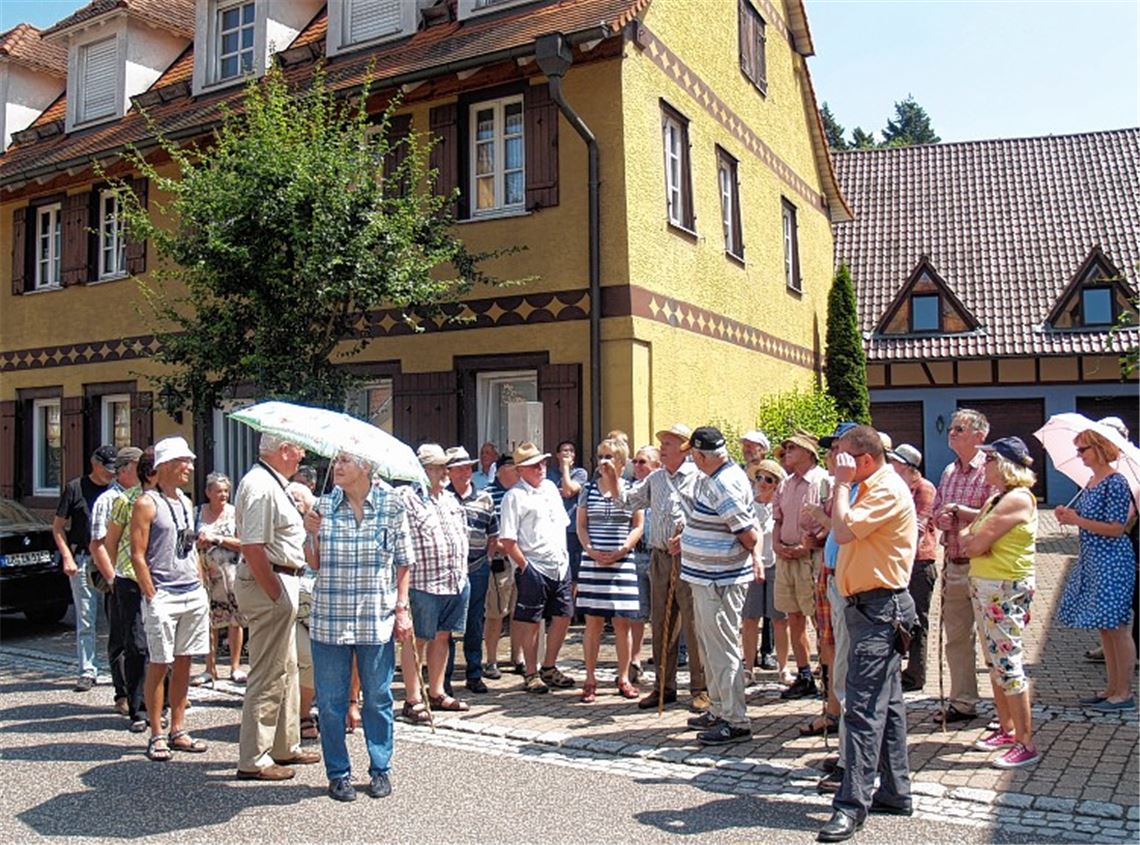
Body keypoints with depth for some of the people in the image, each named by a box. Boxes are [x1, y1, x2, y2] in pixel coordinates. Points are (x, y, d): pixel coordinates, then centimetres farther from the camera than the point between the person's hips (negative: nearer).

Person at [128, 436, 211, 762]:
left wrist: (201, 586, 14)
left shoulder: (185, 502, 15)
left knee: (183, 663, 10)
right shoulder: (147, 503, -6)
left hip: (193, 594, 7)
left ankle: (178, 731, 19)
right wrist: (151, 597, -13)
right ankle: (156, 736, 10)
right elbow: (138, 555, -9)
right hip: (163, 595, -7)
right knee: (159, 665, 0)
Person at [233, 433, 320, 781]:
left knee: (286, 668, 18)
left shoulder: (272, 483, 14)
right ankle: (253, 760, 7)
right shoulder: (261, 487, -19)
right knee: (269, 674, -3)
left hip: (280, 583, 11)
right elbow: (253, 548, -25)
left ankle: (285, 746, 30)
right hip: (269, 584, -11)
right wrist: (277, 595, -23)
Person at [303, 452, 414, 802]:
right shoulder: (323, 506, 3)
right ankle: (338, 773, 23)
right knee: (331, 701, 8)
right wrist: (312, 534, -9)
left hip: (377, 619, -1)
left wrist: (402, 607, -1)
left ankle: (380, 770, 25)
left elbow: (403, 562, 3)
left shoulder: (392, 504, -1)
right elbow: (315, 564, 8)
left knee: (378, 698, 9)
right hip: (330, 618, 2)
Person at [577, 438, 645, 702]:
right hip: (592, 562, 1)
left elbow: (638, 526, 4)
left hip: (622, 563, 0)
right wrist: (591, 550, -8)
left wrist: (621, 550, -9)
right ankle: (590, 680, 10)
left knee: (622, 622, 3)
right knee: (593, 622, 2)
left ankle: (624, 678, 15)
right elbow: (581, 525, 9)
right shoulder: (588, 489, 8)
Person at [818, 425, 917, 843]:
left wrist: (843, 483, -17)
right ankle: (894, 791, 24)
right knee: (886, 703, 15)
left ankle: (853, 803, -10)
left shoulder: (888, 490, -15)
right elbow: (845, 530, 18)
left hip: (879, 608, -11)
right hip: (872, 607, 11)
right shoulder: (871, 488, 18)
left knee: (864, 706, -12)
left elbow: (844, 531, -25)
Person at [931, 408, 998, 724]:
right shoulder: (949, 472, 14)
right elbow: (937, 511, 19)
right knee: (956, 637, 13)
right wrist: (942, 519, -3)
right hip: (953, 564, 8)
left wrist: (960, 511, -13)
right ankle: (962, 702, 23)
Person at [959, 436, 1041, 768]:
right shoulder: (996, 499, 16)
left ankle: (1026, 744, -1)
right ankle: (1006, 730, 26)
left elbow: (977, 544, -20)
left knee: (1008, 664, -7)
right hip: (983, 587, 10)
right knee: (995, 663, 15)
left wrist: (975, 542, 1)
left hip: (1006, 590, -10)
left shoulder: (1018, 499, -15)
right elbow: (967, 539, 11)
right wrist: (975, 540, -10)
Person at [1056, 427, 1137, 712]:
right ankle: (1112, 687, 23)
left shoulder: (1115, 483, -15)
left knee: (1116, 626, -2)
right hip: (1092, 560, 9)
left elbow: (1116, 528, -18)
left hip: (1112, 560, -9)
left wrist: (1077, 520, -19)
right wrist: (1069, 515, 3)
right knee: (1104, 628, 14)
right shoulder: (1091, 482, 12)